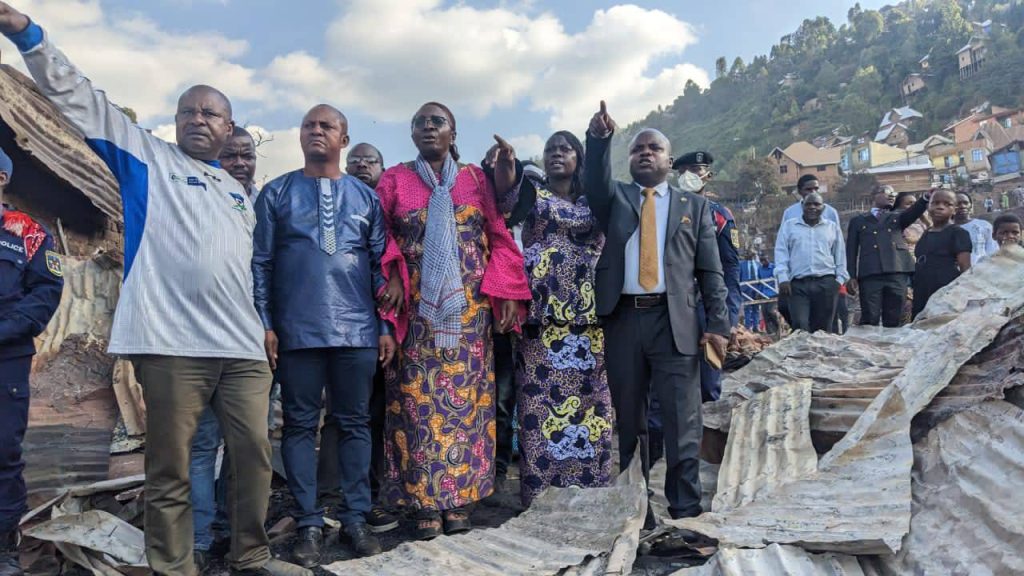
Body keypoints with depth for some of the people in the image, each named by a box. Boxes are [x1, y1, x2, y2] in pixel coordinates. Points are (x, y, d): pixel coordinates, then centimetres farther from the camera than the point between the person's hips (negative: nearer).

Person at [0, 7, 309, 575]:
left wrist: (266, 329, 22)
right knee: (169, 470, 0)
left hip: (243, 349, 5)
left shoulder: (239, 193, 24)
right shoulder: (148, 156, 12)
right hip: (172, 343, -4)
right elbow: (78, 98, 6)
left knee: (255, 454, 6)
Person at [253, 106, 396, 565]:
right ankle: (309, 524, 14)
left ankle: (356, 518, 17)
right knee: (300, 425, 4)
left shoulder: (366, 197, 11)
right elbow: (261, 263, 4)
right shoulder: (276, 194, 7)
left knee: (354, 424, 6)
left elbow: (381, 265, 9)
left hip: (357, 330, 1)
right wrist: (264, 323, -3)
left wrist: (387, 326, 3)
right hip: (297, 330, -1)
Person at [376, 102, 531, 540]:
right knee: (419, 398, -1)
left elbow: (500, 237, 5)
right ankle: (425, 501, 7)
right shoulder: (394, 180, 9)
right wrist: (392, 277, -12)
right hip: (416, 309, 0)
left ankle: (459, 497, 12)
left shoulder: (476, 178, 9)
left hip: (468, 308, 1)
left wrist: (506, 292, -3)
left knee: (465, 397, 2)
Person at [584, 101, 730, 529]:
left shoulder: (693, 205, 13)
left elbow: (710, 271, 7)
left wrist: (718, 325, -2)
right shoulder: (614, 199, 14)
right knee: (628, 422, 8)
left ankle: (685, 512, 9)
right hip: (622, 320, 1)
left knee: (682, 422, -1)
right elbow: (594, 181, -10)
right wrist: (598, 139, -26)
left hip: (675, 322, -1)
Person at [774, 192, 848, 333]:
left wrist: (840, 279, 7)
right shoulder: (788, 226, 12)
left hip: (826, 283, 1)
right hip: (798, 284, -1)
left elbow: (840, 255, 16)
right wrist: (783, 278, -4)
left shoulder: (832, 227, 16)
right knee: (800, 327, -13)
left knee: (823, 328, 1)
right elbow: (781, 253, 6)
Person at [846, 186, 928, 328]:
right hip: (870, 275, -2)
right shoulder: (858, 220, 17)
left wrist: (926, 198, -21)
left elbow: (913, 213, 0)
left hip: (897, 273, 2)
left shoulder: (897, 216, 22)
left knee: (893, 321, 1)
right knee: (869, 320, -6)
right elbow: (851, 250, 10)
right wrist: (851, 277, -1)